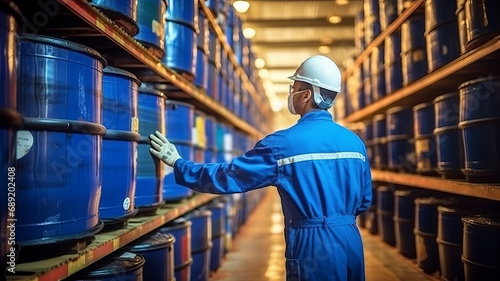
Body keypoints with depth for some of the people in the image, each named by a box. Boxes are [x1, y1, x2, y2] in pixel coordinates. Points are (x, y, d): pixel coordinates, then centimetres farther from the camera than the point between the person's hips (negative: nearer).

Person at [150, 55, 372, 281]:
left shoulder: (284, 143, -14)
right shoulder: (355, 141, 2)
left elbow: (227, 177, -11)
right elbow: (364, 201, 11)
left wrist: (177, 163, 0)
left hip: (314, 245, -6)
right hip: (351, 241, 6)